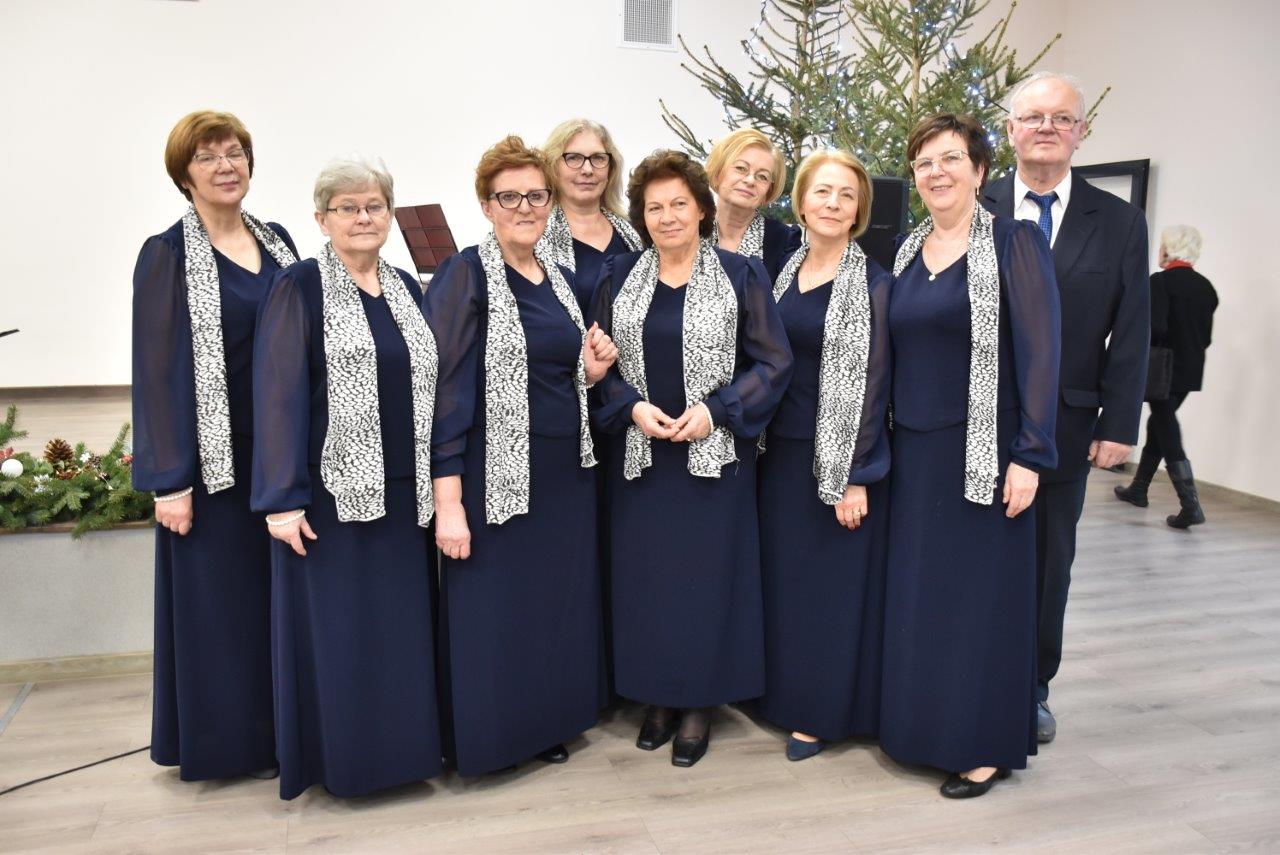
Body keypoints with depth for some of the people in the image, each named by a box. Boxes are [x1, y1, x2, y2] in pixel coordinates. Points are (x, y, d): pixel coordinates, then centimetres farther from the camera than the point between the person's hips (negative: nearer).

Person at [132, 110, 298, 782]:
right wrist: (171, 480, -15)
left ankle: (281, 727, 28)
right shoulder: (167, 256, -5)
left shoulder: (277, 241, 10)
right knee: (222, 598, 5)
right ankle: (226, 737, 21)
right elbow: (158, 368, -10)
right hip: (216, 455, -5)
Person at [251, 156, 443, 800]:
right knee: (335, 631, 4)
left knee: (402, 625, 12)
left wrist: (436, 482, 11)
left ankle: (401, 744, 28)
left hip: (404, 493, 5)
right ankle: (336, 757, 21)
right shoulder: (299, 288, -4)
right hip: (331, 492, -5)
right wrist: (282, 499, -15)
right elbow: (277, 396, -10)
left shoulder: (406, 288, 12)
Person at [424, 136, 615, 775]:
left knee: (560, 608, 14)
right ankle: (491, 736, 25)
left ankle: (549, 723, 33)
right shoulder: (465, 275, -9)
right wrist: (449, 503, -20)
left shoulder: (560, 278, 11)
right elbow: (445, 391, -15)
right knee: (494, 617, 4)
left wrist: (591, 370, -1)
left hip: (566, 474, 6)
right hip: (497, 477, -6)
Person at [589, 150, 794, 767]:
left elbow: (773, 362, -2)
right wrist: (632, 407, -11)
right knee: (645, 573, 7)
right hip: (639, 455, 3)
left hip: (715, 453, -2)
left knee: (707, 571, 3)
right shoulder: (618, 278, 6)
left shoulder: (741, 276, -1)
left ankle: (699, 702, 19)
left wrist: (715, 409, -14)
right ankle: (658, 696, 25)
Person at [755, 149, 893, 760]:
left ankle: (827, 709, 19)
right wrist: (756, 439, 7)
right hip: (782, 451, 6)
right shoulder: (784, 273, 8)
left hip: (842, 457, -6)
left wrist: (855, 476, -16)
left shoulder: (872, 285, -9)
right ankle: (792, 696, 30)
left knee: (836, 582, 4)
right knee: (787, 576, 14)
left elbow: (871, 382, -12)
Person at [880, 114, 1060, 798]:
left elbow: (1039, 351, -11)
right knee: (914, 592, 11)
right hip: (913, 450, 5)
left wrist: (1030, 455, -16)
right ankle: (919, 725, 27)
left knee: (981, 593, 3)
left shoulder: (1014, 242, -6)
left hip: (984, 451, -5)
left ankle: (987, 745, 18)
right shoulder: (904, 251, 10)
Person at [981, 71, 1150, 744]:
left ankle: (1032, 690, 28)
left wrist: (1119, 426, -2)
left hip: (1064, 427, 2)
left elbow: (1130, 335, 3)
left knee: (1049, 564, 11)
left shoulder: (1120, 223, 4)